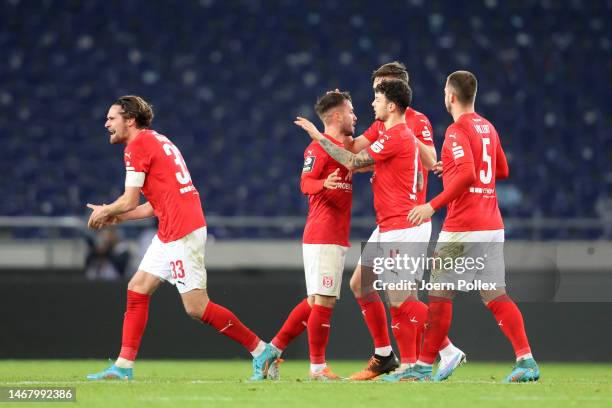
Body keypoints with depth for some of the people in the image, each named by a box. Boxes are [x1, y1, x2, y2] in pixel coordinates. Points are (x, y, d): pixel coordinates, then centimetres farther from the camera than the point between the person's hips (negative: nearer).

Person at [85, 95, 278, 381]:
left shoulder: (137, 146, -9)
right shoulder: (156, 141, 20)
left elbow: (130, 201, -11)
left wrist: (105, 211, 8)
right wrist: (116, 217, 24)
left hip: (181, 233, -10)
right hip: (170, 233, 10)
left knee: (196, 307, -8)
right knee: (137, 290, 9)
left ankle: (261, 350, -2)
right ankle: (123, 367, 8)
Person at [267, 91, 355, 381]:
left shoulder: (346, 147, 18)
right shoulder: (318, 147, -10)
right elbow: (305, 183, -19)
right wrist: (324, 184, -40)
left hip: (337, 237, 10)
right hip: (323, 235, -10)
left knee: (316, 301, 12)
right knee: (323, 301, -8)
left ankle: (274, 347, 17)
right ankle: (318, 366, -3)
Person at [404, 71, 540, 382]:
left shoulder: (457, 131, -11)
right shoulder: (487, 128, 15)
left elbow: (467, 175, -25)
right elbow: (502, 170, 28)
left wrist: (433, 205, -22)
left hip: (462, 228, -8)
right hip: (492, 225, 8)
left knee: (440, 297, 2)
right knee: (496, 296, 4)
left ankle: (424, 367, 8)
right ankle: (526, 360, -9)